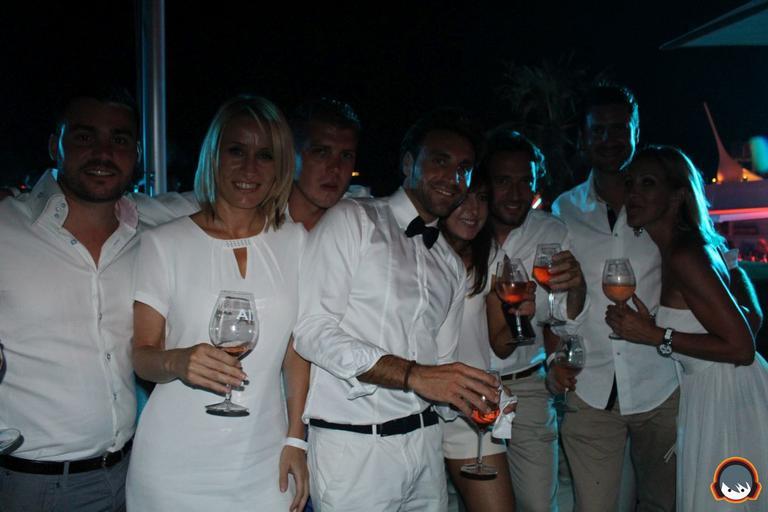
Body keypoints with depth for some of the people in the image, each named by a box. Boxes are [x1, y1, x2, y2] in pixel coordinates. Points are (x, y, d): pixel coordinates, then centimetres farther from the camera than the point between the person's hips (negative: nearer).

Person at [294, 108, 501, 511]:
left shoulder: (452, 266, 15)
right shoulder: (351, 221, -5)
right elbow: (312, 330, -16)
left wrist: (480, 398, -1)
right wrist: (412, 374, -22)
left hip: (425, 440, 6)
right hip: (352, 444, -6)